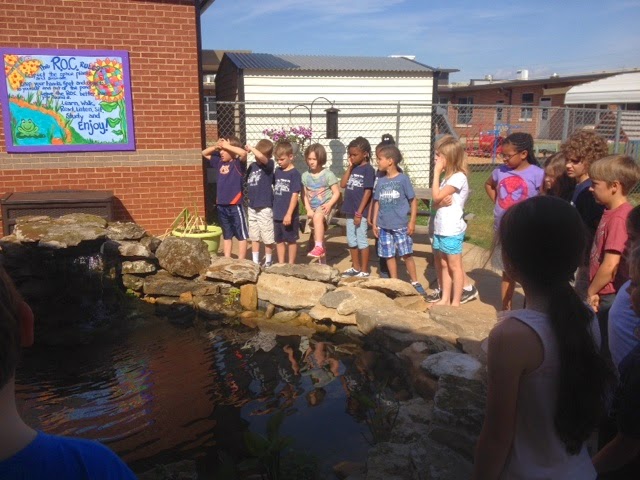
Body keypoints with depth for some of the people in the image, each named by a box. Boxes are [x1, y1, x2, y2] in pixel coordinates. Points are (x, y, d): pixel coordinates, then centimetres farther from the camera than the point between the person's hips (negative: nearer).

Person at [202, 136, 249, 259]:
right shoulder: (220, 162, 10)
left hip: (235, 205, -7)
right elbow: (204, 153, 21)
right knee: (227, 235, 16)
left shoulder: (238, 163, -8)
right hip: (221, 205, 7)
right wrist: (216, 146, 3)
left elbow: (243, 153, -30)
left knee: (241, 235, 5)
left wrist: (227, 146, -19)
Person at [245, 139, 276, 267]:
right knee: (254, 236, 14)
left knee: (267, 237, 4)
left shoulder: (269, 164, -9)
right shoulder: (252, 165, 9)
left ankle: (268, 261, 19)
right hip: (252, 207, 6)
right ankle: (255, 261, 25)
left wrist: (250, 148, -18)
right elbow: (245, 180, 18)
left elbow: (261, 157, -31)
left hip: (265, 207, -6)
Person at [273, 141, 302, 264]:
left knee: (291, 240, 7)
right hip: (277, 213, 6)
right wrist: (274, 208, 11)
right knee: (279, 240, 14)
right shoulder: (278, 171, 8)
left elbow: (295, 195, -16)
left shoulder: (294, 174, -11)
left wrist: (289, 214, -20)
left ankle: (291, 265, 18)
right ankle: (281, 263, 25)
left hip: (289, 214, -6)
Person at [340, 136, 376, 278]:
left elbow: (368, 192, -15)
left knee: (361, 241, 1)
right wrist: (350, 167, -1)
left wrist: (359, 213, -18)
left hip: (360, 212, -7)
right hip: (350, 211, 8)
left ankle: (364, 271, 12)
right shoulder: (353, 168, 10)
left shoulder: (368, 169, -11)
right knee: (351, 241, 15)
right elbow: (343, 184, 3)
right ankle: (355, 268, 29)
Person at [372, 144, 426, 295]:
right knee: (389, 255, 10)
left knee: (407, 254, 1)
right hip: (384, 226, 4)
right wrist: (374, 223, 8)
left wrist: (412, 222, -8)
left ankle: (415, 283, 14)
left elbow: (413, 200, -3)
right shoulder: (380, 181, 6)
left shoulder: (403, 179, -6)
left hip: (400, 225, -4)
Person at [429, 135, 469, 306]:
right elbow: (438, 200, 10)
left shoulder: (458, 177, -15)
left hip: (452, 231, -9)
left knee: (454, 266, 1)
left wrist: (436, 172, -13)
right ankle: (445, 299, 25)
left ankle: (456, 302, 11)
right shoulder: (448, 177, 13)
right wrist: (442, 199, -15)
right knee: (443, 265, 14)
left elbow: (436, 197, -18)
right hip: (440, 229, 9)